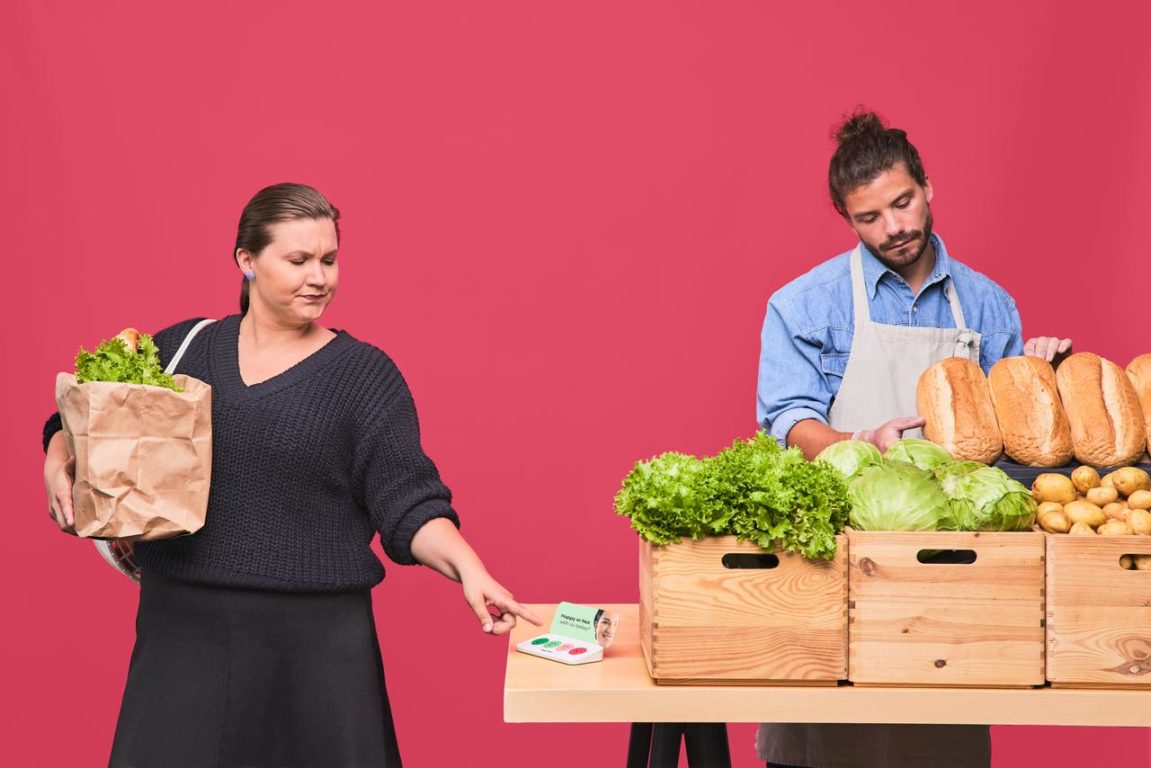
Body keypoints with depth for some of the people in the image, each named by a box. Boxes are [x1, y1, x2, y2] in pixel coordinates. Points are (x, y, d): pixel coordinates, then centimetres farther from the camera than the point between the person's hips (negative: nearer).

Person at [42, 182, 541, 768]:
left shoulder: (363, 374, 0)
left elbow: (407, 503, -6)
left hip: (315, 635, -2)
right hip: (182, 629, 2)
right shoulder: (181, 348, 7)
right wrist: (58, 465, -3)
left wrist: (469, 569, -21)